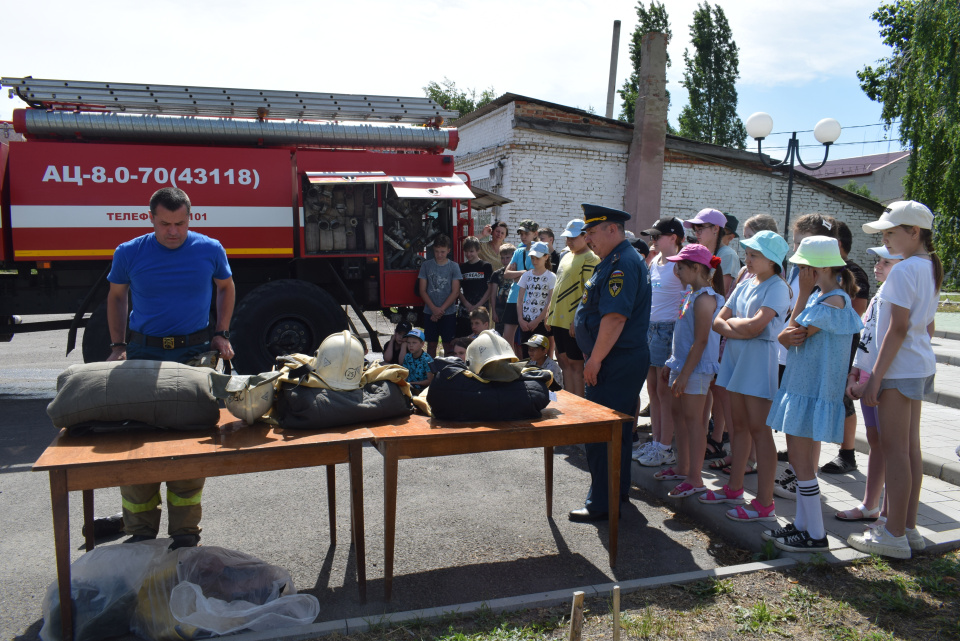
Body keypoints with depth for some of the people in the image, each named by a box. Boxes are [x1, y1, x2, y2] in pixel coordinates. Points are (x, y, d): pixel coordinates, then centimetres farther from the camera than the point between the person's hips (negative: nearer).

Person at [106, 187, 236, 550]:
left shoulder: (210, 250, 1)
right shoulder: (129, 253, 1)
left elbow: (226, 288, 18)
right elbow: (116, 297, 16)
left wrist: (221, 334, 8)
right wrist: (117, 346, 7)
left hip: (195, 352, 0)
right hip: (144, 352, 1)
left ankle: (185, 532, 10)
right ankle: (141, 531, 14)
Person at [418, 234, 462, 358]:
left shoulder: (453, 266, 2)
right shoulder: (426, 265, 5)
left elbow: (455, 292, -2)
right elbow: (422, 291, 3)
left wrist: (441, 310, -9)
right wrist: (434, 309, -8)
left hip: (448, 312, -1)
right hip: (430, 313, 1)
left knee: (448, 344, 0)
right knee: (431, 344, 5)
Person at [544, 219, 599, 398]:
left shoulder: (590, 259, -12)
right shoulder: (566, 256, 16)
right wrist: (550, 312, 19)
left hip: (574, 322, -9)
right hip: (559, 318, 9)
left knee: (576, 364, -1)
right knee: (564, 361, 13)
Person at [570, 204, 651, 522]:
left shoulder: (622, 263, -18)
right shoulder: (616, 260, 16)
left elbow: (614, 317, -26)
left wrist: (595, 360, -21)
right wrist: (595, 359, 21)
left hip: (615, 365, -11)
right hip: (622, 363, 11)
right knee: (617, 430, 19)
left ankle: (602, 503, 5)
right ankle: (618, 490, 32)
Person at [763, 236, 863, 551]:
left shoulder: (835, 300, -16)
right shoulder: (819, 296, 13)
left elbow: (797, 332, -15)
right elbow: (785, 336, 7)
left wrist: (804, 292, -10)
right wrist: (787, 335, -17)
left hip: (814, 391, -10)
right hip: (802, 385, 10)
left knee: (801, 461, -4)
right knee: (801, 459, 14)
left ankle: (815, 534, 6)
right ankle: (802, 524, 23)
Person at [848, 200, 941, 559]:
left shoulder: (904, 270, -16)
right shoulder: (931, 269, 12)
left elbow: (898, 329, -20)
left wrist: (875, 378, -17)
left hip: (899, 368, -10)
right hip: (921, 366, 10)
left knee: (893, 449, -3)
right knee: (910, 448, 13)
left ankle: (894, 535, 4)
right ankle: (909, 528, 22)